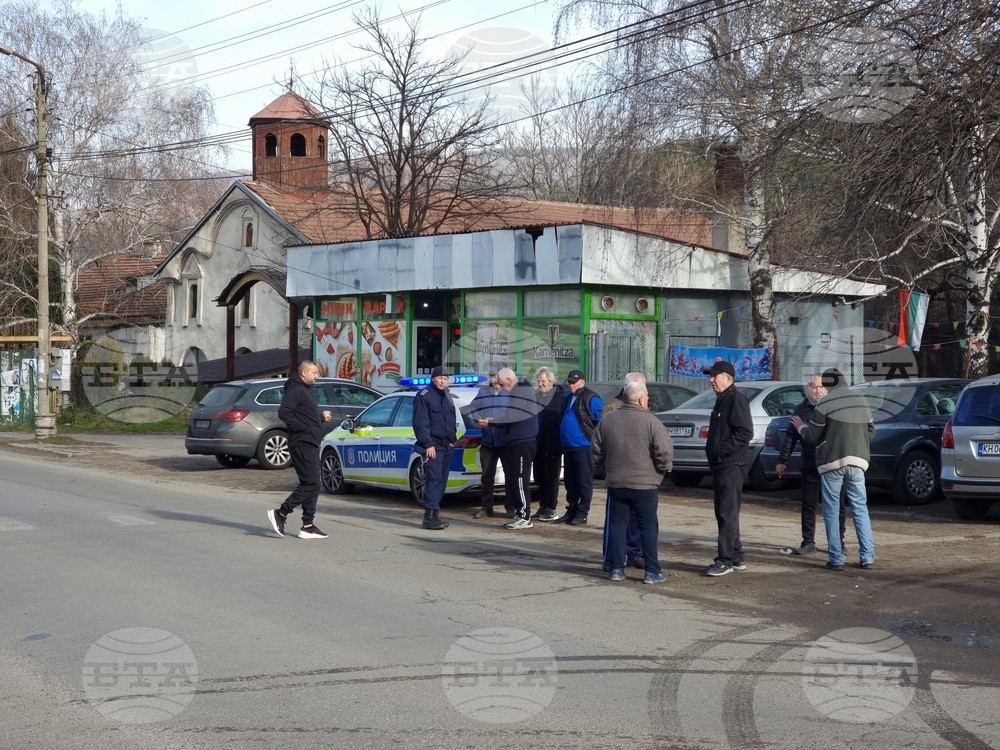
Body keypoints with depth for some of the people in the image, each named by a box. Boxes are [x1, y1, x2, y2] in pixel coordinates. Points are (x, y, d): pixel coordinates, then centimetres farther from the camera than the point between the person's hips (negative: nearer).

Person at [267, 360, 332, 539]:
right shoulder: (295, 390, -10)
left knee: (312, 485, 9)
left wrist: (321, 418, 11)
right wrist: (302, 428, -21)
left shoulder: (306, 390, 22)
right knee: (310, 484, -13)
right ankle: (280, 513, -6)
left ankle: (308, 527, 11)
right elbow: (283, 412, -23)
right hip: (302, 443, -11)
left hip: (310, 444, 11)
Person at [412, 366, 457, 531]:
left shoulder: (447, 396, 19)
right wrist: (428, 444, -18)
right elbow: (420, 423, -13)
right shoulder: (424, 396, -7)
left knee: (441, 481, 8)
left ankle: (434, 513, 13)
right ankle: (429, 516, -17)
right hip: (433, 446, -8)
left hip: (447, 446, 8)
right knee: (434, 479, -15)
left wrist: (453, 439, 13)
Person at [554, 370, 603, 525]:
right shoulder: (569, 397, 15)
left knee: (584, 482, -1)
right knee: (570, 482, 13)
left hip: (583, 447, -9)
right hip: (568, 447, 9)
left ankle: (582, 514, 3)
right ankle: (571, 512, 21)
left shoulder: (591, 399, -11)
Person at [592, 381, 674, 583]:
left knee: (617, 525, 10)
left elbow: (597, 453, 9)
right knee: (648, 526, 4)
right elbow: (664, 452, -15)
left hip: (615, 483, 4)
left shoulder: (607, 420, 2)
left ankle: (617, 569, 10)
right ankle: (652, 572, 4)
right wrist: (664, 468, 4)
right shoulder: (650, 422, -12)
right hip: (645, 483, -4)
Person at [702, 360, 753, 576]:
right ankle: (737, 557, 21)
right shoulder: (722, 400, 19)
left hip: (731, 467, -10)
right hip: (720, 466, 10)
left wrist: (721, 449, -20)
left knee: (728, 514, -8)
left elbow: (745, 432, -21)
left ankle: (725, 560, -7)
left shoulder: (736, 399, -12)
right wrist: (712, 450, 12)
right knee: (724, 514, 14)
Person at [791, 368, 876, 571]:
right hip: (857, 461, 4)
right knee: (860, 509, 10)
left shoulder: (825, 405, -8)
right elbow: (871, 431, 15)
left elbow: (812, 435, -3)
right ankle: (868, 557, 5)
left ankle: (836, 559, 1)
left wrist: (801, 426, 18)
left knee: (831, 511, 3)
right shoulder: (861, 402, 7)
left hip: (832, 462, -4)